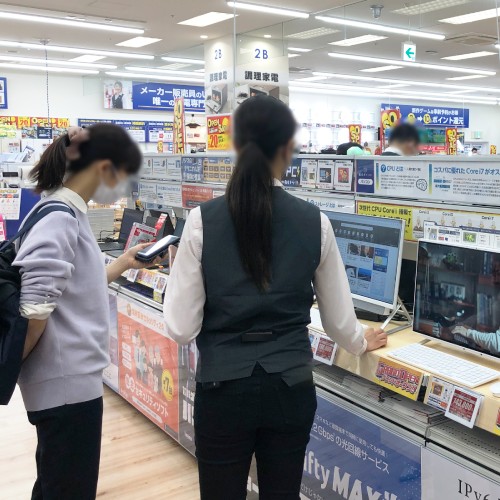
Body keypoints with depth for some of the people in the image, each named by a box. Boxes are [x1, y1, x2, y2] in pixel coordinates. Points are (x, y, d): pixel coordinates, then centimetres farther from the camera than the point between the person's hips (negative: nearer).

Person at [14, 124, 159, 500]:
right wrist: (12, 368, -12)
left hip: (69, 377, 10)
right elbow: (34, 307, -27)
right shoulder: (59, 219, -19)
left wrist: (123, 265, 19)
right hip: (67, 382, -10)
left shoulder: (70, 213, 10)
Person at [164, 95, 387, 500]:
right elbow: (340, 321, 4)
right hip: (291, 387, 2)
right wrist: (361, 343, 25)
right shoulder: (315, 222, -6)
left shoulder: (203, 220, -11)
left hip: (223, 388, -1)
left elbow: (181, 327, -10)